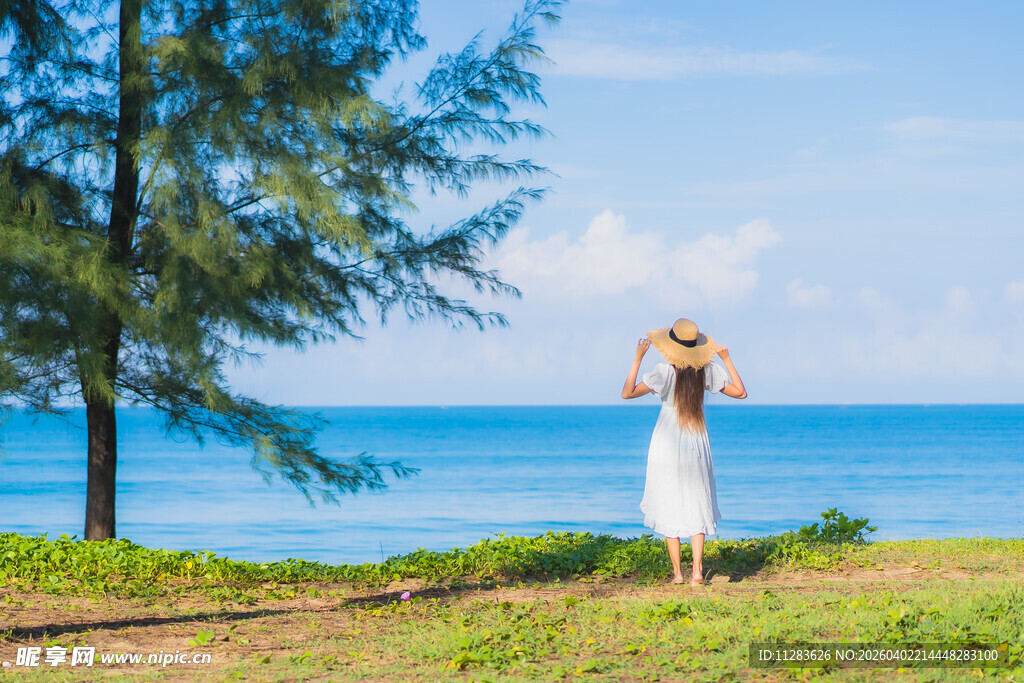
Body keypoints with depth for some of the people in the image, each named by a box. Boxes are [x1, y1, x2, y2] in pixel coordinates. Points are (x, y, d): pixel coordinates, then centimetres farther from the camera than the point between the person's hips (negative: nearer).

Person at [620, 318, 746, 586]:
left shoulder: (666, 371, -14)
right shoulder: (707, 370, -4)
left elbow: (627, 393, -13)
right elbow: (740, 392, 6)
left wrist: (638, 358, -9)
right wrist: (726, 358, 8)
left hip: (668, 442, -3)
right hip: (696, 444, 3)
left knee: (669, 507, 7)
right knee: (697, 507, 8)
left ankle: (677, 572, 5)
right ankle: (697, 570, -5)